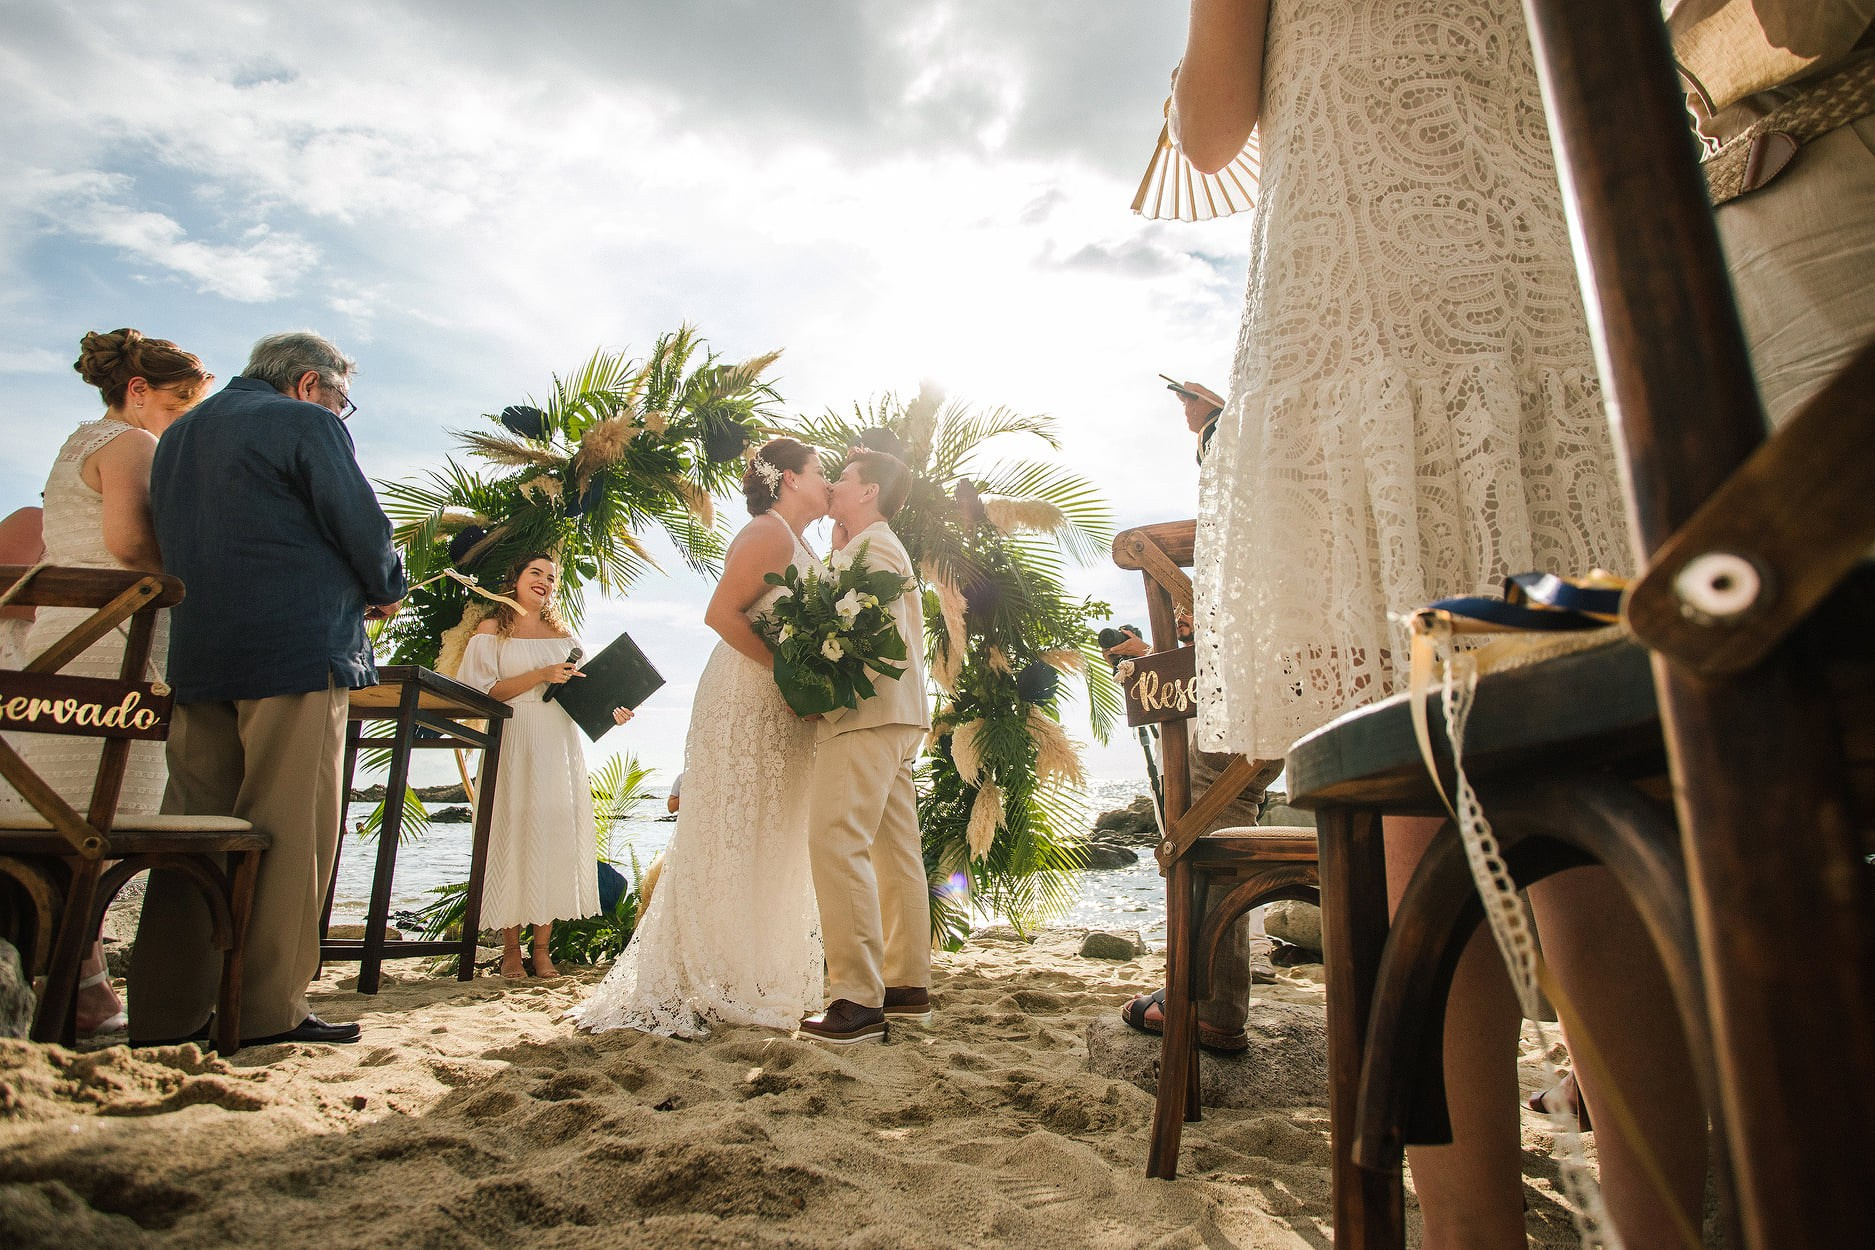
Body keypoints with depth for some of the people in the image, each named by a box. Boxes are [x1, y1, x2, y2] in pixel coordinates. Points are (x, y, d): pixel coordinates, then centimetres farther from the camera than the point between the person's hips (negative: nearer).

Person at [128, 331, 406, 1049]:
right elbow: (362, 528, -7)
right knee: (288, 834, -4)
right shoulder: (305, 424, -3)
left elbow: (175, 546, 24)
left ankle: (164, 1012, 13)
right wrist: (385, 592, 14)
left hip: (197, 660, 8)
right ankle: (266, 1011, 0)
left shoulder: (177, 435, 23)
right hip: (299, 653, -8)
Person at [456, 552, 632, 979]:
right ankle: (511, 949, 1)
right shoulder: (491, 631, 8)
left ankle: (542, 947, 2)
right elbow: (481, 692, -4)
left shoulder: (564, 636, 20)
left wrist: (610, 711, 0)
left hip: (559, 747, 4)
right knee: (512, 836, -7)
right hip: (513, 744, -3)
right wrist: (540, 676, -13)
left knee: (556, 839, -3)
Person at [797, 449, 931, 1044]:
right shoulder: (867, 546, 27)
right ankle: (909, 986, 17)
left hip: (869, 711, -11)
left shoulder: (875, 545, -5)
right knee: (895, 847, 10)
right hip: (892, 715, 11)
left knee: (836, 841, -16)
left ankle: (858, 1000, -16)